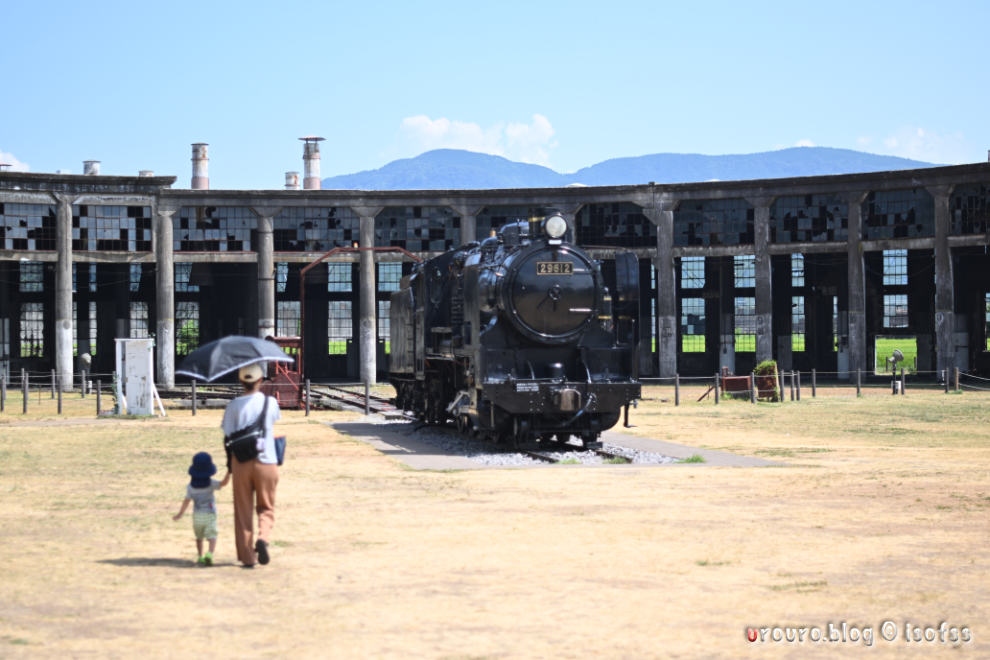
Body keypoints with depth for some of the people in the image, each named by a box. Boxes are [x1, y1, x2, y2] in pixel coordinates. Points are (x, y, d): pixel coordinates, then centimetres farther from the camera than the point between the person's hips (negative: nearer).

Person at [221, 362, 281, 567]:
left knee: (243, 512, 8)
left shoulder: (234, 406, -4)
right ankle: (263, 538, -16)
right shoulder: (270, 402, -2)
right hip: (266, 462, 0)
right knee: (266, 508, 12)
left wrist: (230, 460, 10)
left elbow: (228, 435, -4)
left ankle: (247, 556, 6)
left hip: (241, 463, 0)